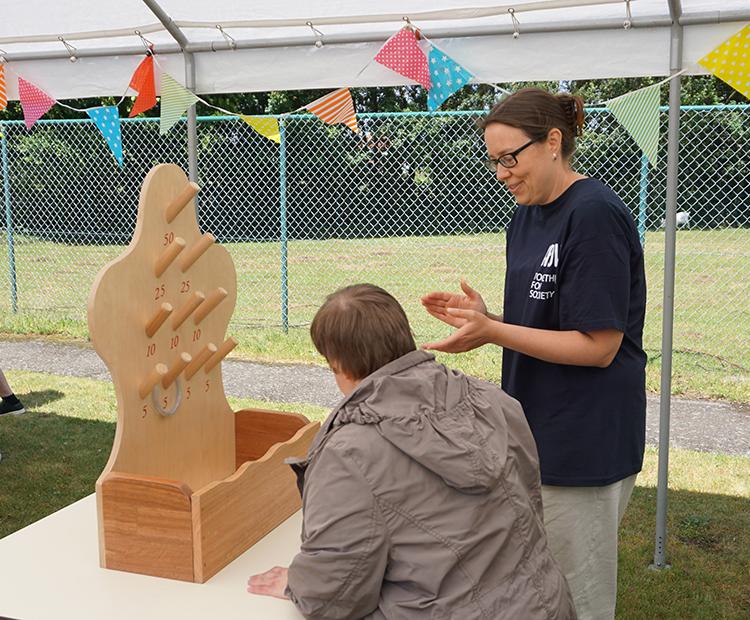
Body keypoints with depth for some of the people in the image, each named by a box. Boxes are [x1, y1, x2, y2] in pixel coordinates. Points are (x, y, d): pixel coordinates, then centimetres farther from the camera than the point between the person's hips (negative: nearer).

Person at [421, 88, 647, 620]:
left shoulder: (595, 215, -18)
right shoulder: (526, 218, 9)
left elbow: (598, 346, -19)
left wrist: (492, 333, -23)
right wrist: (483, 316, -2)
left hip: (584, 447, -8)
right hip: (536, 435, 8)